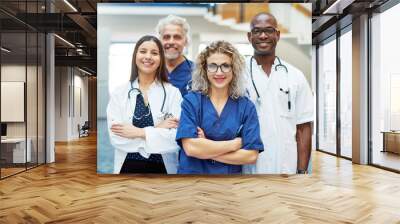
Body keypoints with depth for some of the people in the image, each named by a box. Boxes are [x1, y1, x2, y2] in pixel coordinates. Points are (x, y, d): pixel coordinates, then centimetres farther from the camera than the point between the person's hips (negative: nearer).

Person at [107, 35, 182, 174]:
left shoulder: (173, 93, -6)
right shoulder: (119, 93, -2)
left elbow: (176, 138, -14)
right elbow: (116, 136, -12)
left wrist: (139, 132, -15)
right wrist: (157, 130, -16)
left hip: (163, 166, 0)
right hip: (127, 166, 1)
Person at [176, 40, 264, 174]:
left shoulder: (246, 107, -6)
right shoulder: (191, 101, -10)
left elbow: (251, 155, -12)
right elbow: (190, 148, -20)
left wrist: (205, 150, -17)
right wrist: (234, 144, -15)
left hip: (231, 173, 1)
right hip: (193, 172, -1)